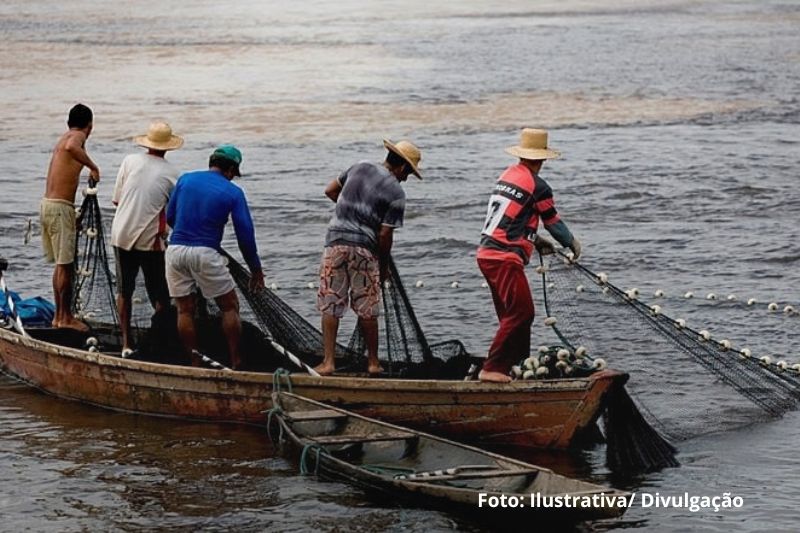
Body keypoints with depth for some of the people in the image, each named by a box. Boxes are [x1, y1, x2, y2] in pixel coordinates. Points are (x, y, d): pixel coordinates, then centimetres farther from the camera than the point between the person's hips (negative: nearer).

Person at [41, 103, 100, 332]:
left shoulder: (63, 138, 18)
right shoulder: (78, 136, -9)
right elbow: (71, 148, -33)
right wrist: (93, 166, -23)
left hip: (48, 204, 9)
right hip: (60, 207, -9)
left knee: (61, 264, 16)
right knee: (65, 264, -4)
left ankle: (59, 315, 21)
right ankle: (65, 318, 0)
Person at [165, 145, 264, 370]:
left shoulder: (185, 180, 10)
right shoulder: (233, 193, 1)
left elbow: (169, 217, 14)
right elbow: (245, 234, 1)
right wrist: (256, 270, 10)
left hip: (175, 249, 4)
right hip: (205, 253, -4)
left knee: (185, 310, 11)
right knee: (230, 307, 9)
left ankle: (195, 364, 13)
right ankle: (236, 363, 7)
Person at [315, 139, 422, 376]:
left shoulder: (359, 168, 9)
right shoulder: (396, 193, -4)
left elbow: (330, 191, 19)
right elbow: (385, 234, -6)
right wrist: (384, 266, 8)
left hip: (336, 241, 3)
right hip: (364, 249, -3)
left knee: (330, 306, 4)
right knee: (367, 310, 9)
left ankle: (328, 361, 0)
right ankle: (373, 362, 18)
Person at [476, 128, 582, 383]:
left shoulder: (507, 175, 14)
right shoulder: (537, 186, -10)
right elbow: (553, 222, 2)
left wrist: (535, 240, 31)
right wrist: (573, 244, 19)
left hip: (486, 254, 9)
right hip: (505, 259, -9)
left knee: (511, 313, 16)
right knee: (520, 313, -9)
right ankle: (492, 369, -12)